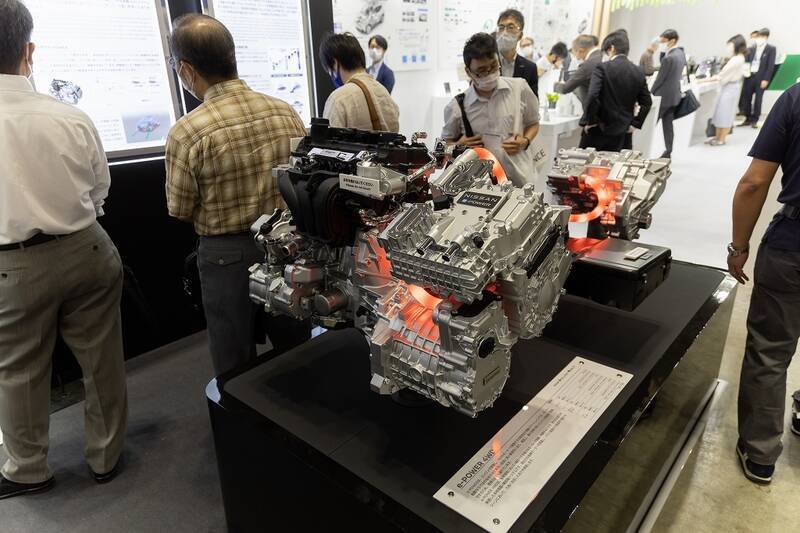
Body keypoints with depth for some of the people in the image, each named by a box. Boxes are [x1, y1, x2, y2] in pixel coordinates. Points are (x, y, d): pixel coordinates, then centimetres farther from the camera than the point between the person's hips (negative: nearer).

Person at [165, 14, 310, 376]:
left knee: (236, 367, 14)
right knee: (296, 349, 21)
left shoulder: (187, 133, -17)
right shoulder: (285, 112, -5)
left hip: (228, 255, -4)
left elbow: (181, 212, -7)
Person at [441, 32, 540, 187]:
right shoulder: (457, 106, -1)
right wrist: (458, 146, -7)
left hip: (521, 180, 0)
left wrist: (525, 141, -4)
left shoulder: (520, 88, 1)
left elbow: (533, 123, 16)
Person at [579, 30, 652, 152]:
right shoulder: (638, 72, 6)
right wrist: (635, 123, 14)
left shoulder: (602, 68, -11)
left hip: (598, 129, -5)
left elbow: (592, 96, -22)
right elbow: (647, 103, 8)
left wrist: (589, 120, -11)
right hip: (619, 132, 5)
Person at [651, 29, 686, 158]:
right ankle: (668, 152, 14)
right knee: (668, 124, 11)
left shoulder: (669, 58, -20)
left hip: (664, 95, -9)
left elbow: (660, 78, -17)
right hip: (674, 94, 9)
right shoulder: (681, 53, 9)